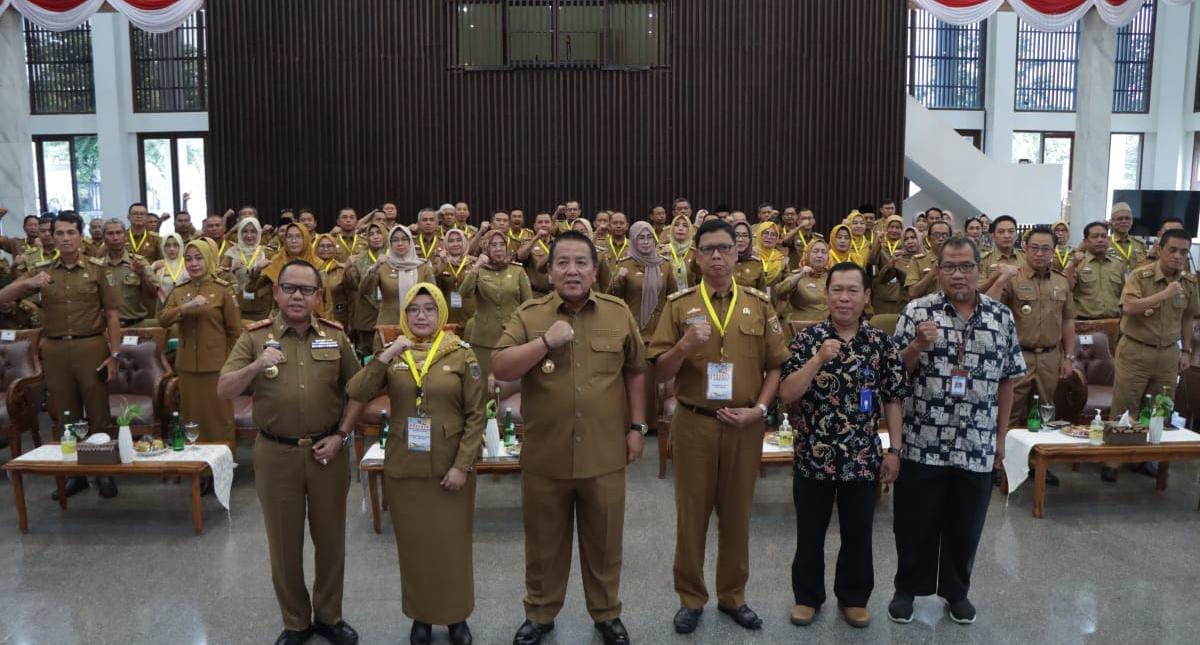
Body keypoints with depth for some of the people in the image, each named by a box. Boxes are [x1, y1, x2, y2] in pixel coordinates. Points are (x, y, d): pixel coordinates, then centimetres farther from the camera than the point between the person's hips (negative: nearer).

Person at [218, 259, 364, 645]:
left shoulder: (335, 336, 2)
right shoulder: (255, 337, -2)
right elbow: (223, 391, -7)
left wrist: (342, 435, -5)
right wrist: (255, 367, -23)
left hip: (328, 451, 1)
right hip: (276, 453, -1)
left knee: (330, 538, 12)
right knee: (284, 542, 11)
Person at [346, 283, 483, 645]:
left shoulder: (462, 355, -5)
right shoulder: (392, 355, 3)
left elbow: (476, 415, -6)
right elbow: (356, 394, -10)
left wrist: (462, 465, -12)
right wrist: (385, 356, -21)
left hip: (450, 468, -2)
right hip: (403, 468, 2)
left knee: (452, 544, 8)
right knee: (413, 544, 12)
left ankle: (456, 616, 26)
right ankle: (420, 615, 29)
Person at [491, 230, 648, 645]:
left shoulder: (619, 313, 1)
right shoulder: (529, 315, -3)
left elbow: (635, 372, 8)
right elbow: (500, 369, -10)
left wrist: (636, 427, 5)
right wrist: (545, 341, -20)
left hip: (604, 454, 1)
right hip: (544, 455, 0)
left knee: (603, 540, 15)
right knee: (544, 540, 15)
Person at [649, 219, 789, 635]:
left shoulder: (759, 305, 4)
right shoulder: (679, 305, -1)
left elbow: (775, 366, 6)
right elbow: (659, 373, -2)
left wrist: (759, 409, -8)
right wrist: (685, 344, -20)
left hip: (744, 426, 1)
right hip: (693, 424, -1)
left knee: (737, 514, 13)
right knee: (691, 513, 8)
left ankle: (733, 595, 29)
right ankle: (691, 598, 24)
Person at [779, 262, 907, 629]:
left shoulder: (882, 343, -1)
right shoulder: (807, 339, -5)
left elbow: (893, 400, 4)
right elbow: (786, 394, -12)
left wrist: (894, 450, 1)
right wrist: (819, 358, -23)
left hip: (863, 458, 1)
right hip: (813, 456, -1)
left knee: (858, 534, 14)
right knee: (809, 534, 12)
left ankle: (854, 597, 33)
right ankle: (807, 595, 31)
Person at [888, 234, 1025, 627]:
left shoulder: (1002, 316, 4)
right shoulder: (917, 311, -4)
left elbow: (1007, 379, 9)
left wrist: (1000, 436, 8)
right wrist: (917, 346, -21)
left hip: (978, 446, 2)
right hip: (923, 443, -2)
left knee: (966, 525, 15)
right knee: (915, 523, 9)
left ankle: (957, 590, 34)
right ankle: (907, 588, 28)